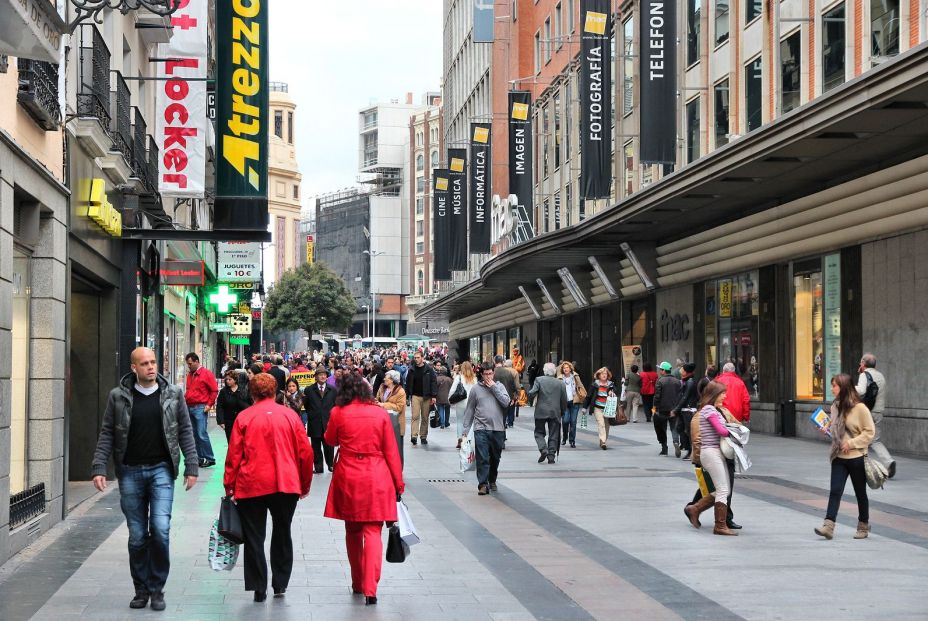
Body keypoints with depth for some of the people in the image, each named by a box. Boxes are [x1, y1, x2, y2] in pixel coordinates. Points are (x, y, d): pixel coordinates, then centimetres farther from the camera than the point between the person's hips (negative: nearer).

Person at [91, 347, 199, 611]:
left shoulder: (172, 394, 4)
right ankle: (141, 589, 19)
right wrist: (99, 467, -4)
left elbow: (185, 431, 7)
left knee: (161, 529, -12)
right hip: (130, 472, 1)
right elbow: (107, 434, 5)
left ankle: (156, 589, 2)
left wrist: (191, 467, 1)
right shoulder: (118, 396, 3)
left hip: (161, 470, -1)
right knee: (137, 536, 6)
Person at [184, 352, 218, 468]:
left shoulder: (206, 373, -5)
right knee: (194, 435, 8)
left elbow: (214, 390, -5)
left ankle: (210, 459, -5)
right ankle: (200, 458, 14)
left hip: (200, 408, -7)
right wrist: (185, 397, 9)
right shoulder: (190, 374, 16)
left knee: (202, 434, -11)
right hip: (189, 407, 8)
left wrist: (209, 404, -10)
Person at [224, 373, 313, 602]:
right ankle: (280, 584, 20)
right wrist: (305, 485, 15)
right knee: (282, 534, 17)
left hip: (251, 486, -2)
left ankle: (259, 588, 5)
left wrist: (229, 486, 7)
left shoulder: (244, 417, -3)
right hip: (286, 485, 2)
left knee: (254, 538, 7)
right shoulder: (290, 415, 2)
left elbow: (233, 455, -2)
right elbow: (305, 452, 4)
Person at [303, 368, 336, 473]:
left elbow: (336, 405, 9)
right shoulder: (308, 390, 3)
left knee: (329, 446, 4)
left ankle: (331, 464, 18)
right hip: (314, 423, 0)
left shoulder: (333, 390, 8)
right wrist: (311, 415, 1)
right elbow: (306, 405, 7)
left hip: (328, 422, 0)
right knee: (316, 447, 4)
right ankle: (318, 467, 11)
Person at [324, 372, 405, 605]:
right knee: (372, 532, -2)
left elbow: (330, 440, 13)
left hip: (348, 479, 1)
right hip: (376, 480, -1)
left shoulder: (338, 413, -4)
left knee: (352, 531, 17)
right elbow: (391, 451, 1)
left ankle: (357, 583, 27)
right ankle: (370, 588, -15)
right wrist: (398, 482, 7)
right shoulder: (380, 413, -2)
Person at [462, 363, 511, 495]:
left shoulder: (499, 386, 6)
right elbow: (469, 410, 8)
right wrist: (465, 429, 4)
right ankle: (483, 484, -7)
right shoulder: (476, 389, 4)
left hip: (498, 429, 2)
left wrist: (494, 388, -9)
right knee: (482, 458, -8)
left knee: (495, 458, 13)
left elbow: (506, 402, -9)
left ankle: (492, 480, 31)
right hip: (481, 428, -1)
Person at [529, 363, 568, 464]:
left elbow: (531, 393, -13)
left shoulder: (539, 380, -5)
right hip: (555, 413, 2)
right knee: (553, 435, 8)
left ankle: (543, 449, -11)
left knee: (539, 432, 11)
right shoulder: (561, 383, 2)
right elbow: (564, 400, 4)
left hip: (541, 411, -2)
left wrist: (530, 399, 9)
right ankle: (551, 456, 5)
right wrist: (562, 412, 16)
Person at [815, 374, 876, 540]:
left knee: (860, 493, 10)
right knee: (835, 491, -6)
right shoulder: (835, 406, 6)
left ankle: (863, 526, 25)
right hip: (839, 457, 5)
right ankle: (828, 526, -13)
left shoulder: (859, 408, -14)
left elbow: (870, 432, -11)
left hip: (857, 457, -5)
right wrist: (827, 429, 1)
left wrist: (851, 443, -17)